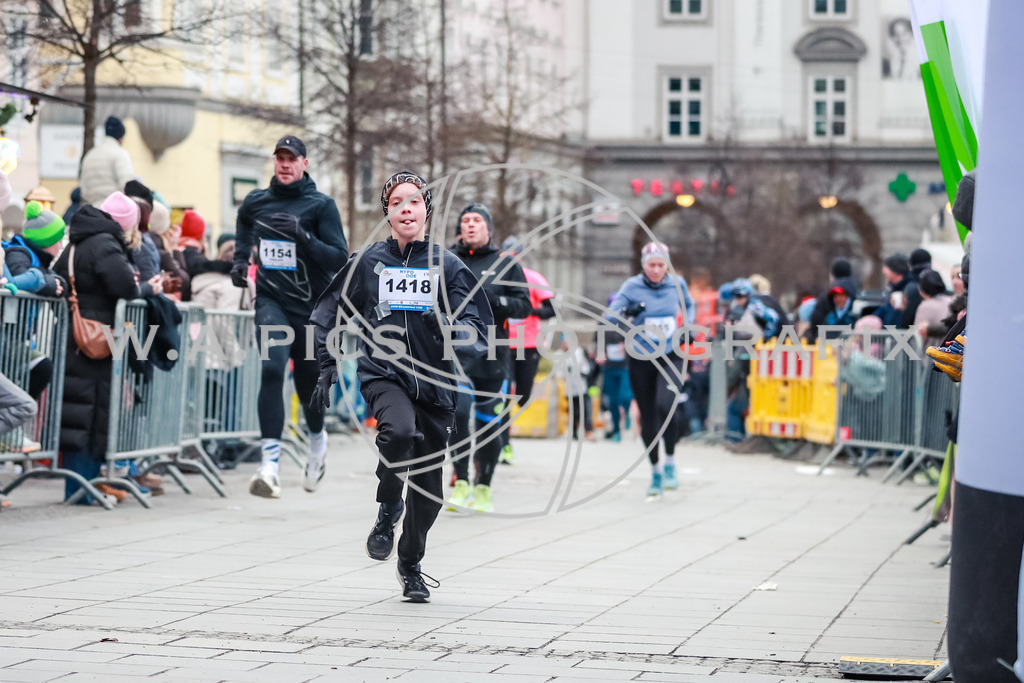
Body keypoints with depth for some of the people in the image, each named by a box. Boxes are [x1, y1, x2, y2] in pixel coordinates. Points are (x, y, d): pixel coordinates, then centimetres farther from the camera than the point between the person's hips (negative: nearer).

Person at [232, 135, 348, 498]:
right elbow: (243, 231, 28)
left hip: (312, 308, -1)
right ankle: (270, 464, -27)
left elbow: (339, 259, -13)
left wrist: (303, 236, -25)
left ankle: (317, 440, 47)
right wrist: (240, 260, 11)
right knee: (272, 369, -23)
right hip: (271, 303, 1)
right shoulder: (255, 202, 4)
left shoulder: (321, 205, -6)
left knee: (309, 384, 11)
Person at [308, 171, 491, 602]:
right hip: (381, 373, -1)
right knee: (399, 429, -35)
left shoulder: (448, 266, 3)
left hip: (434, 383, 2)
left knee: (429, 489, 6)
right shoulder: (367, 262, 4)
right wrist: (327, 368, 5)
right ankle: (388, 510, -8)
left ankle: (411, 566, 32)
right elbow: (328, 315, 14)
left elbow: (478, 329, 0)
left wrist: (447, 326, -21)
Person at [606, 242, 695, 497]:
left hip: (670, 357, 0)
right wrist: (627, 312, -27)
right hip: (641, 359, 0)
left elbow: (688, 304, 22)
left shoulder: (677, 283, 1)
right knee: (648, 417, 5)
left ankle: (670, 463, -6)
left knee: (665, 406, -24)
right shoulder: (632, 286, -6)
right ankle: (655, 471, 23)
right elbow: (610, 316, -8)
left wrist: (688, 326, 5)